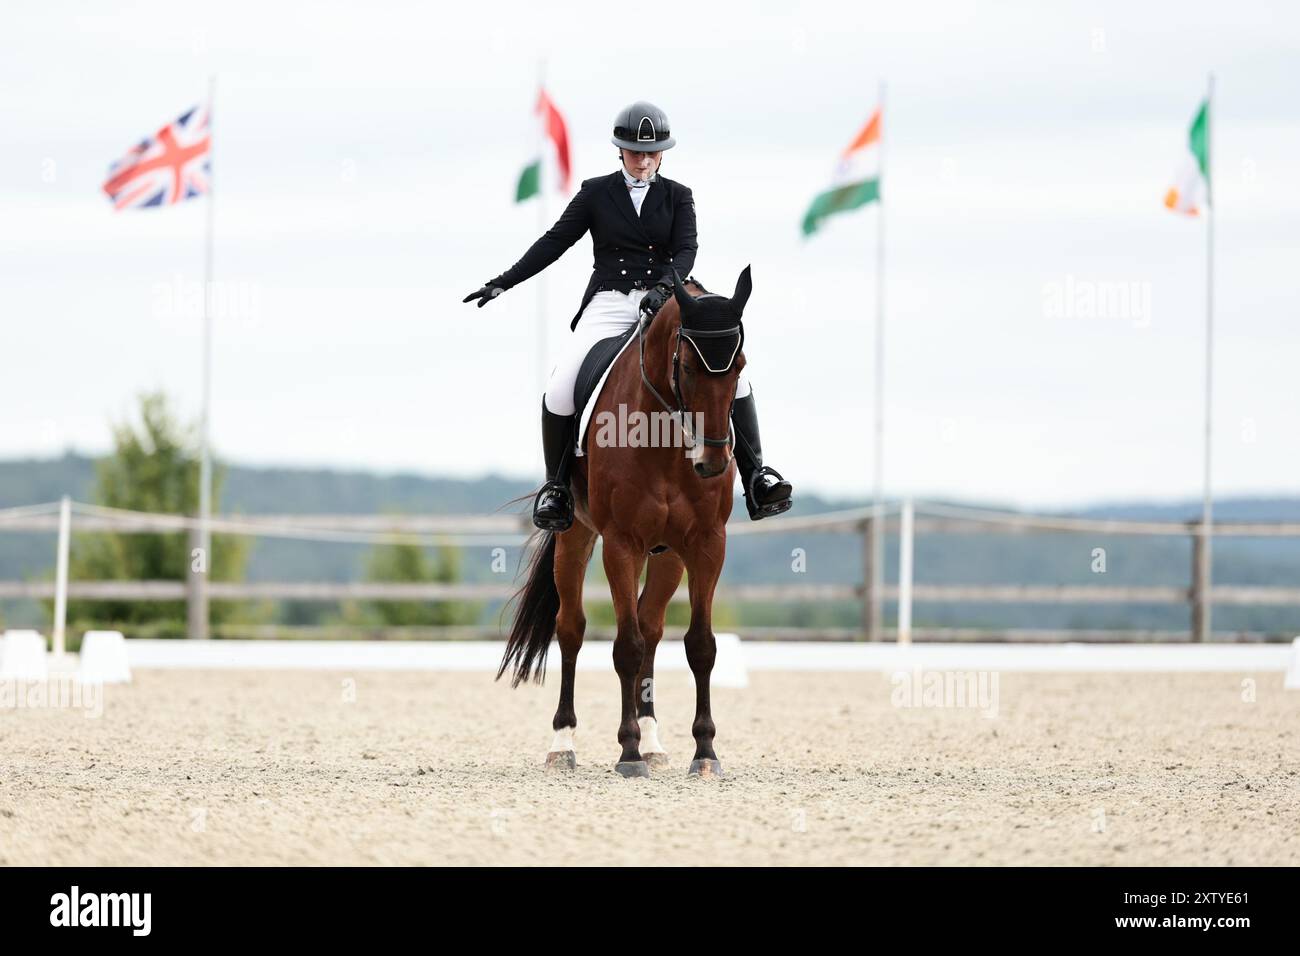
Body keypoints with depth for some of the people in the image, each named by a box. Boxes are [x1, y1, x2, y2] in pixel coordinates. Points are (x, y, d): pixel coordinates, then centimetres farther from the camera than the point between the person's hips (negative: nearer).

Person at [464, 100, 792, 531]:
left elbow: (686, 250, -4)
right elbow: (554, 242, 6)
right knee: (559, 389, -23)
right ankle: (555, 484, -3)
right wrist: (502, 283, -1)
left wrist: (664, 287, -25)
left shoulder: (677, 196, 8)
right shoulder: (596, 192, 7)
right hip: (609, 304, -1)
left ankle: (755, 472, -11)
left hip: (665, 301, 1)